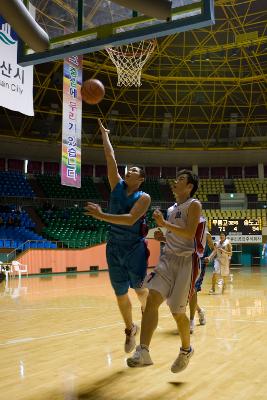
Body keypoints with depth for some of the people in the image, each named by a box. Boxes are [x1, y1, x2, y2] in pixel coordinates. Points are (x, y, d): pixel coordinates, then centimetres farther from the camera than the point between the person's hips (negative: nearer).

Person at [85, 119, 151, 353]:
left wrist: (101, 216, -32)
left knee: (139, 289, 5)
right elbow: (110, 158, 4)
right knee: (120, 294, 7)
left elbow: (130, 219, -25)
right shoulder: (117, 186, 4)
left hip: (135, 248, -4)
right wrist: (105, 135, 7)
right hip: (114, 248, 4)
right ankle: (130, 329, 28)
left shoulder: (144, 197, -10)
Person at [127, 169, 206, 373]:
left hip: (186, 261, -6)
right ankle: (143, 352, -21)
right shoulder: (172, 209, 19)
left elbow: (189, 234, -17)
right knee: (152, 298, -15)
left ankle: (186, 350, 26)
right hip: (168, 258, 6)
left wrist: (164, 224, -19)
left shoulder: (194, 205, -5)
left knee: (178, 312, 0)